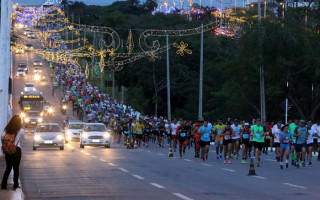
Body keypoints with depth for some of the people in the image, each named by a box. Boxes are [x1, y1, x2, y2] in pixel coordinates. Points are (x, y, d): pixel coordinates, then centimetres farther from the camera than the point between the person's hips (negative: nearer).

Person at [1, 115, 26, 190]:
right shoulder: (20, 130, -8)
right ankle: (15, 185, 9)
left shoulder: (7, 129, -1)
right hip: (17, 149, -3)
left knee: (8, 168, 14)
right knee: (16, 168, 7)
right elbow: (25, 138, 7)